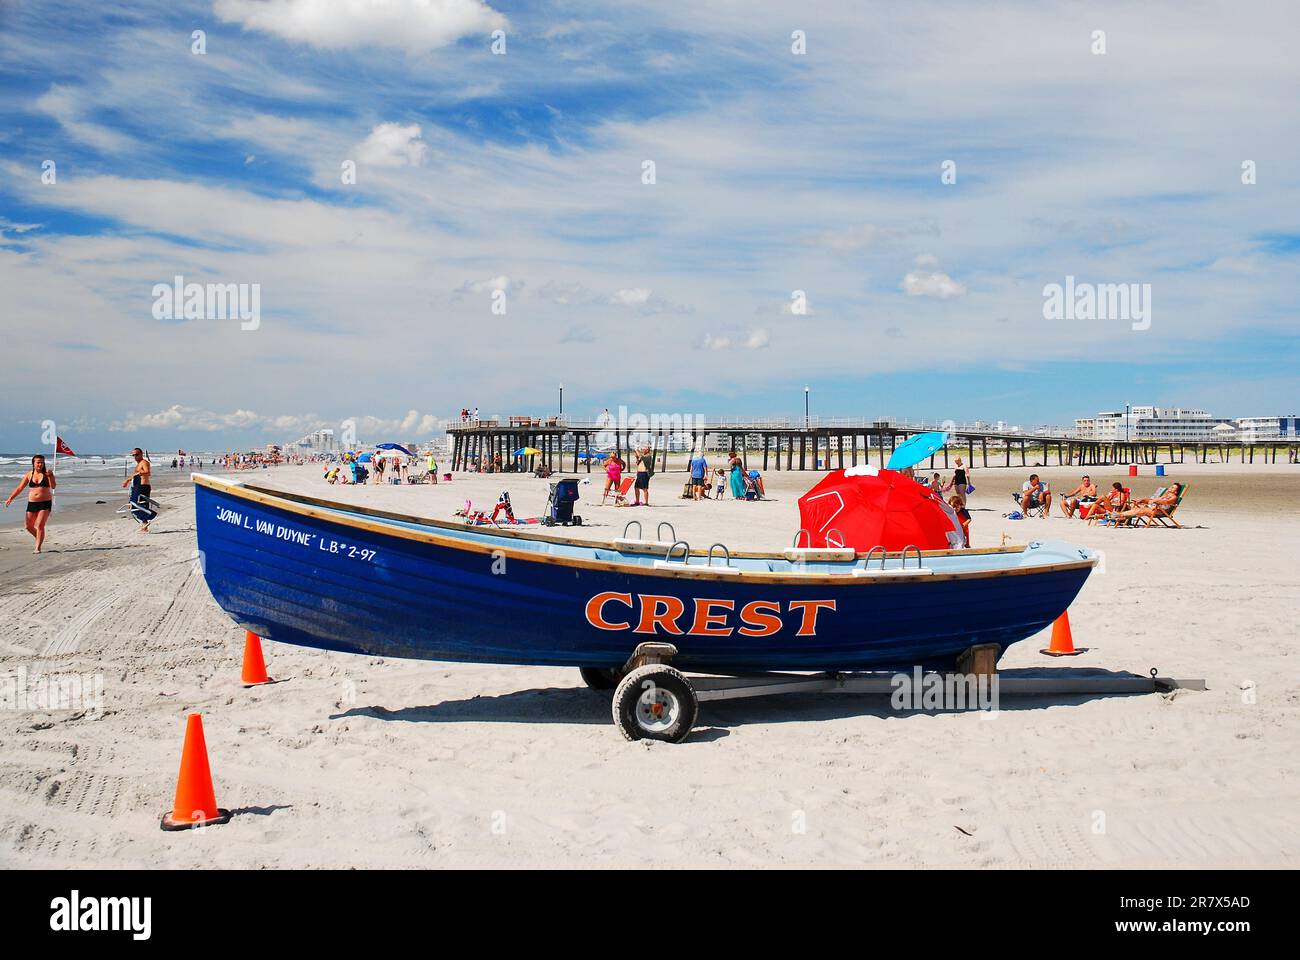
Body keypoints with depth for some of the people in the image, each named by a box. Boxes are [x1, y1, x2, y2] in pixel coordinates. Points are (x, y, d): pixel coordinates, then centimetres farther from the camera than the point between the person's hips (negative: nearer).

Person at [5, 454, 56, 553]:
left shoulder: (47, 473, -2)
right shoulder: (29, 474, 5)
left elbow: (53, 486, -12)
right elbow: (19, 488, 7)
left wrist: (49, 476, -26)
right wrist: (10, 498, 1)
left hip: (45, 503, -4)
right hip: (32, 503, 4)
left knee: (40, 526, -12)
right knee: (27, 526, 4)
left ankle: (38, 548, -3)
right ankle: (39, 538, 31)